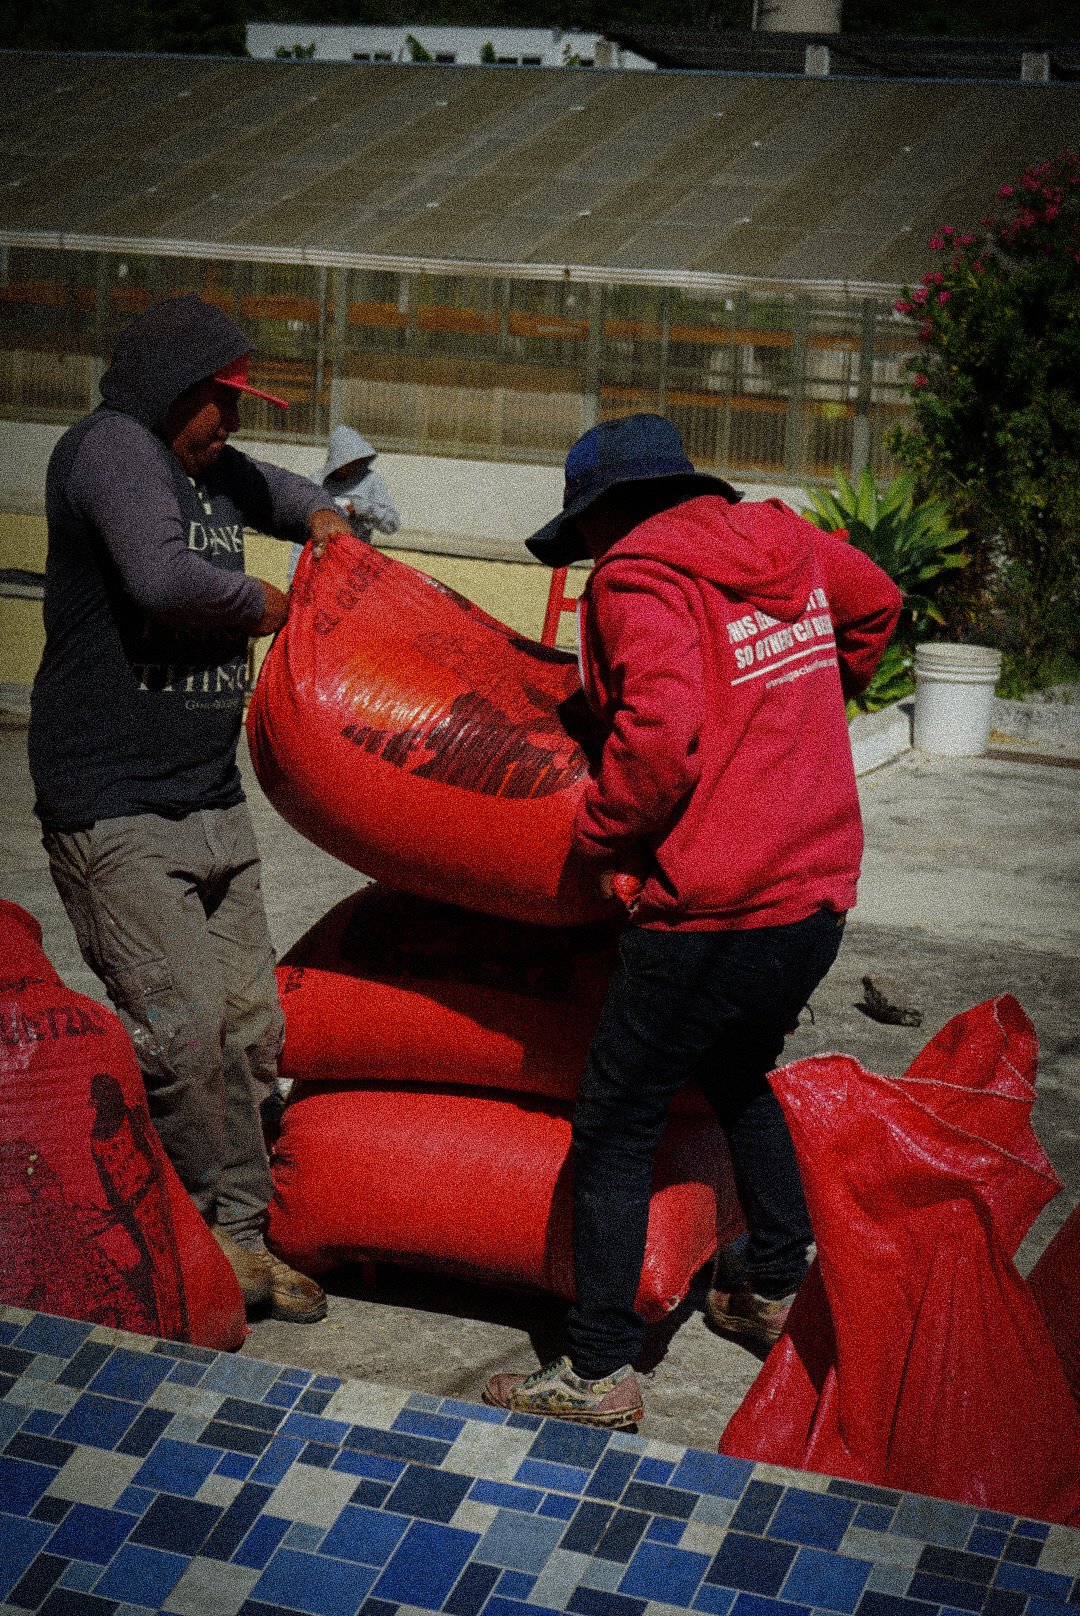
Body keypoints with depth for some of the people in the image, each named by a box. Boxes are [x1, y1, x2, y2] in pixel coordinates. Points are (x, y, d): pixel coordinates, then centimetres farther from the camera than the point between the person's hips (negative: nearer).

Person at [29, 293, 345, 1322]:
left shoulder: (209, 468, 17)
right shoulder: (113, 447, -11)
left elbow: (269, 489, 40)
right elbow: (161, 576, -28)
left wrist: (317, 516, 17)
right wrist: (261, 604, -10)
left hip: (211, 802, 9)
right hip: (113, 806, -9)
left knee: (251, 1029, 7)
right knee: (184, 1027, -14)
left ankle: (237, 1237, 18)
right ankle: (219, 1226, 5)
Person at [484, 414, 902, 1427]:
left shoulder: (640, 578, -11)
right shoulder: (784, 542, 11)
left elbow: (660, 735, -25)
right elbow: (874, 603, 31)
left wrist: (597, 831, -8)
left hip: (709, 918, -8)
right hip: (819, 897, 8)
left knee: (614, 1128, 3)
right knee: (740, 1079, 30)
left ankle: (598, 1374, 8)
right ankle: (777, 1294, 38)